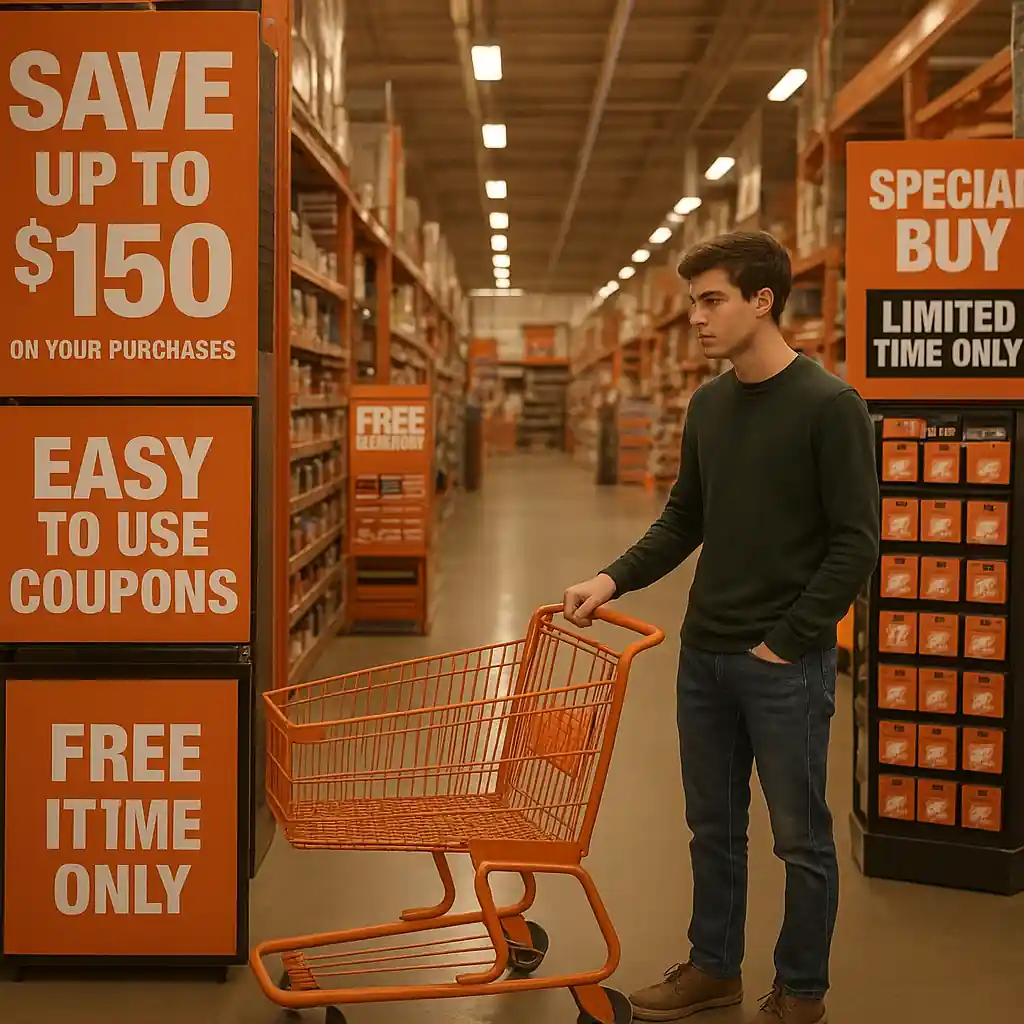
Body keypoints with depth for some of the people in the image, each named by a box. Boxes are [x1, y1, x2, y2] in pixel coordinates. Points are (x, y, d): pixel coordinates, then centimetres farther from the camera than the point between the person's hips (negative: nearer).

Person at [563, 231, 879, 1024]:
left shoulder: (829, 406, -13)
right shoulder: (708, 405, 8)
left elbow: (855, 543, -14)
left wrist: (787, 641, -15)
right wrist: (615, 580, 1)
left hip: (785, 663, -6)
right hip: (705, 656, 6)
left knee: (801, 836, 7)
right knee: (713, 826, 17)